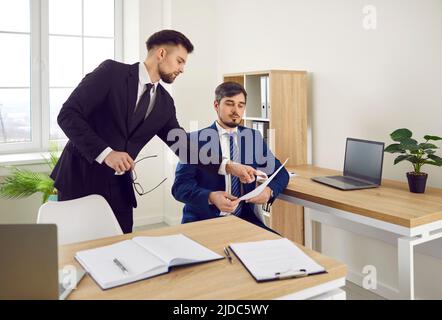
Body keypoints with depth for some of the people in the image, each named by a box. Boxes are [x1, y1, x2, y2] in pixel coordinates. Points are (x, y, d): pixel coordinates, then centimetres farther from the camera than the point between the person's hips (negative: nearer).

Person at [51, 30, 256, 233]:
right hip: (80, 178, -4)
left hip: (119, 187, 5)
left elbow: (182, 146, 6)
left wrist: (228, 167, -2)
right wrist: (105, 152, -24)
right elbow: (68, 115, -15)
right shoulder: (112, 72, -11)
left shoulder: (164, 102, 5)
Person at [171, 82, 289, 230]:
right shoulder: (196, 140, -3)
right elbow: (180, 186, -10)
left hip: (245, 217, 4)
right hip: (204, 220, -4)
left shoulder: (254, 137, 9)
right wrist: (211, 197, -29)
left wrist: (269, 190, -10)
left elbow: (280, 173, 12)